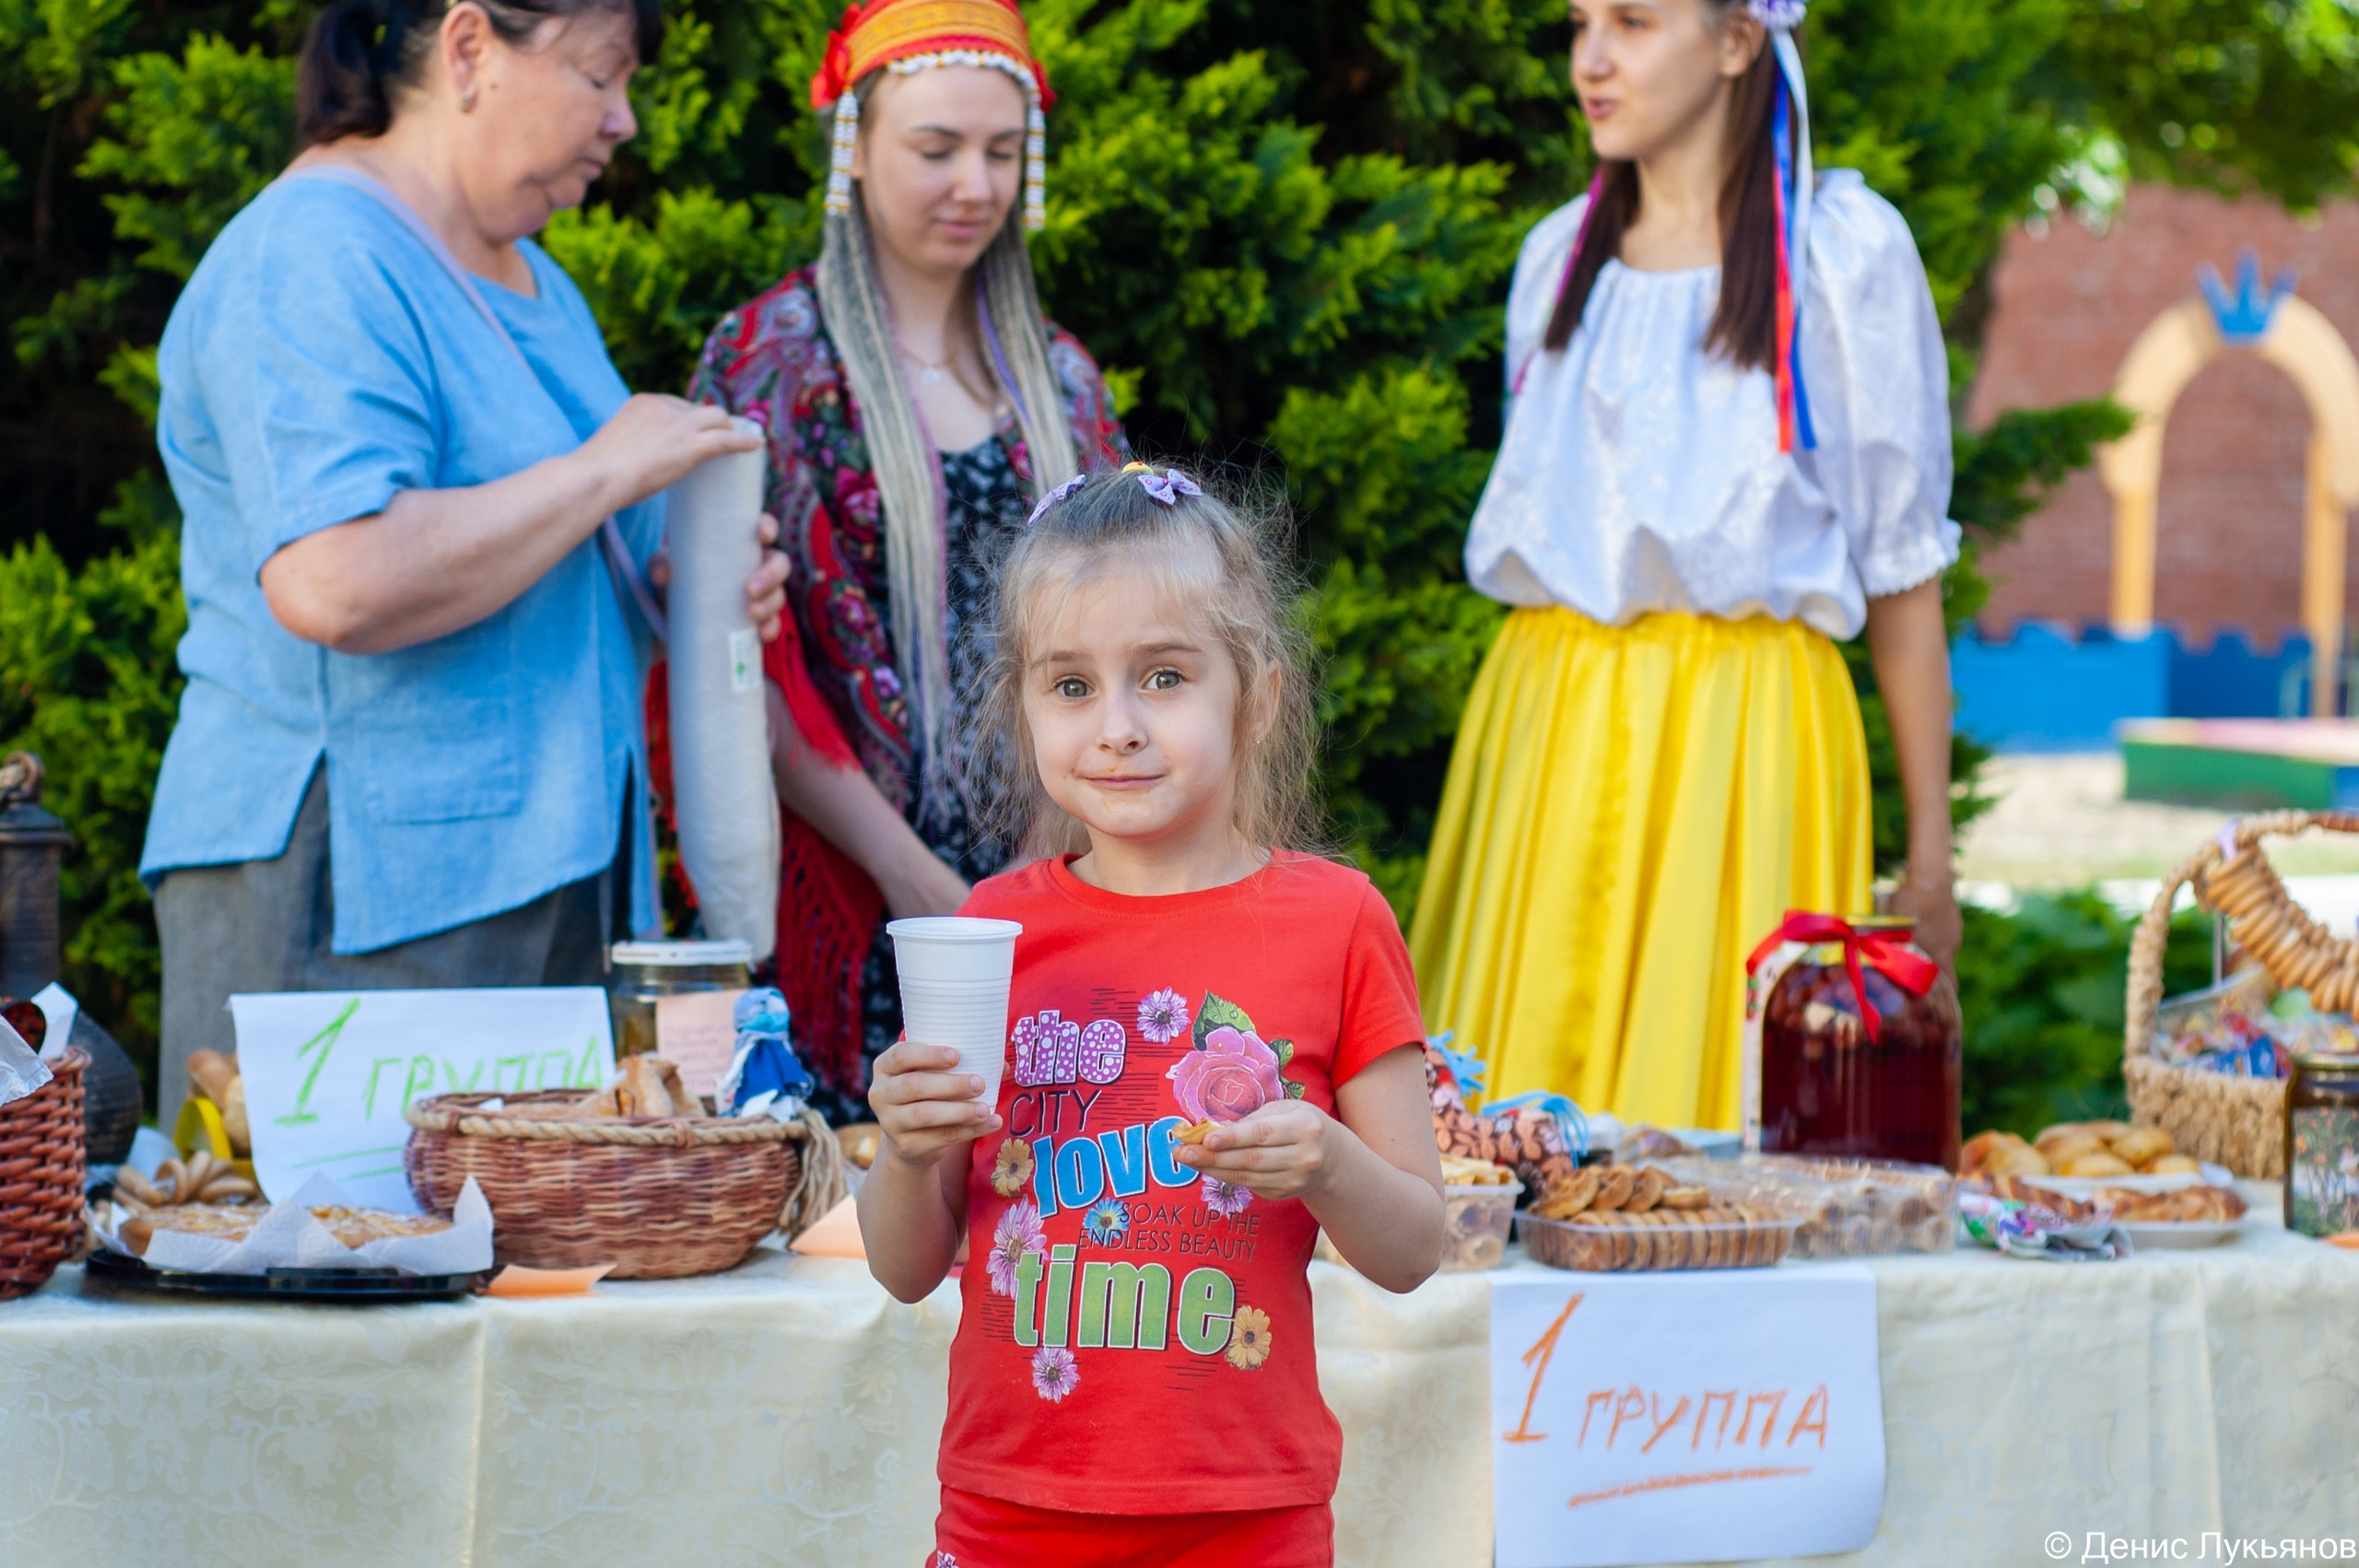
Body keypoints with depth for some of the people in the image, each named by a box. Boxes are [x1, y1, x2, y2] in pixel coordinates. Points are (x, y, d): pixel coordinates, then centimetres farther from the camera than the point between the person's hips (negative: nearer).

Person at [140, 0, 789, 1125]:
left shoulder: (527, 278, 19)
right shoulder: (312, 265, -12)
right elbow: (336, 585, -27)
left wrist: (676, 581, 9)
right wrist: (605, 472, -17)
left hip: (542, 883, 9)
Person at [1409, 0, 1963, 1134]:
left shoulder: (1843, 252, 0)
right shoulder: (1561, 253, 14)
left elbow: (1903, 568, -1)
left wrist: (1930, 850, -3)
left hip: (1736, 736, -4)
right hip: (1549, 727, 4)